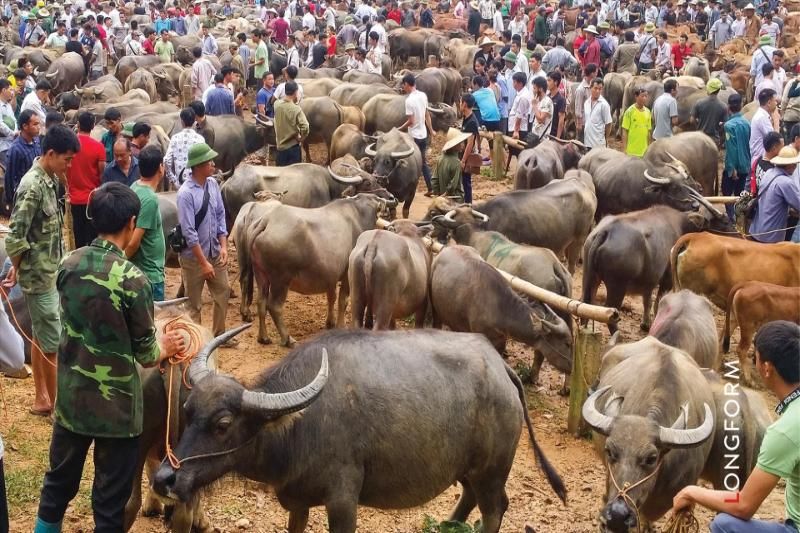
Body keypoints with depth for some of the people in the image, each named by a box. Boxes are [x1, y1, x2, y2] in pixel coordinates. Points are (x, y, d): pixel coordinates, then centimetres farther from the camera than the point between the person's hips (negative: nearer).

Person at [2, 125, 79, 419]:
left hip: (50, 272, 9)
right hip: (39, 275, -9)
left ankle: (41, 399, 28)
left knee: (40, 336, 17)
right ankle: (56, 405, 10)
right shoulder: (33, 186, -23)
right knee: (52, 340, -1)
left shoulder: (49, 180, 5)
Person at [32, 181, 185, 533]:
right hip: (116, 403, -5)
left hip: (70, 396, 6)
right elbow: (146, 353, -10)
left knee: (59, 479, 22)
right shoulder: (132, 278, -20)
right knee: (111, 498, 8)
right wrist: (164, 348, 14)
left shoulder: (68, 265, -4)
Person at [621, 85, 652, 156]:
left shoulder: (647, 112, 8)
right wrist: (625, 149, -9)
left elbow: (649, 131, 14)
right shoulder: (630, 111, -6)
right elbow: (624, 131, -6)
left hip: (644, 151, 5)